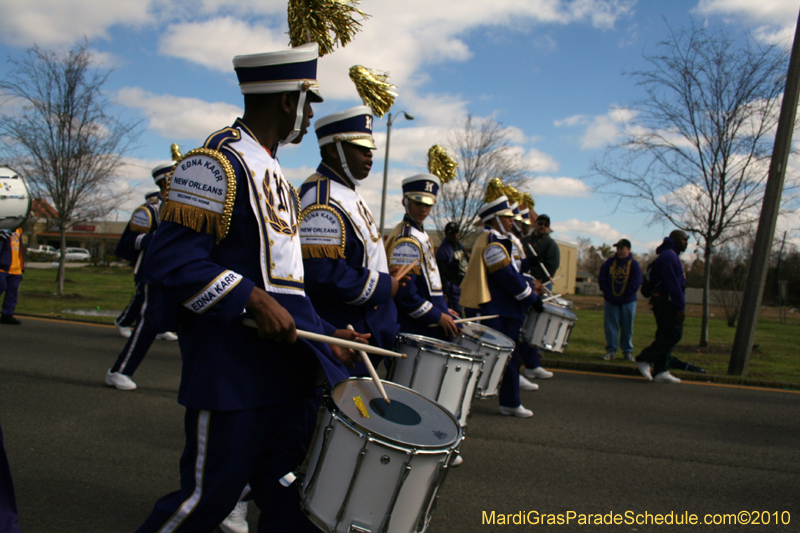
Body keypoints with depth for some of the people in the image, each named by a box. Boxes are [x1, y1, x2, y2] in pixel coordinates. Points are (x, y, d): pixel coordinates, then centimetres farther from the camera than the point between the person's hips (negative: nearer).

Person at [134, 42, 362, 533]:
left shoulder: (273, 174, 18)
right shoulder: (219, 160, -11)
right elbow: (169, 259, -20)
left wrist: (323, 335, 13)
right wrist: (252, 300, -24)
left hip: (284, 372, 9)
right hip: (232, 374, -9)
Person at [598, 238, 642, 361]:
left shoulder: (633, 264, -2)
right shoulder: (610, 262, 4)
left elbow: (636, 283, -7)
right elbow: (601, 278, 5)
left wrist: (625, 295, -14)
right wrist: (607, 293, -5)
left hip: (628, 301, -2)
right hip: (610, 301, 2)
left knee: (627, 327, 6)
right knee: (610, 326, 2)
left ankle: (628, 351, 16)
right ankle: (611, 350, 10)